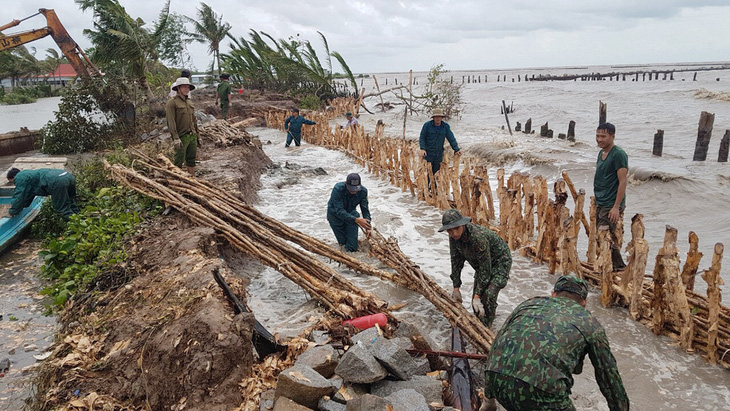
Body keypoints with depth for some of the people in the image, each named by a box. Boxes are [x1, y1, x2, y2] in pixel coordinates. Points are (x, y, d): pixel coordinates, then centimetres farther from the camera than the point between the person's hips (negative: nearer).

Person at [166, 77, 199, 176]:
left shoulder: (189, 103, 15)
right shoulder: (172, 103, -8)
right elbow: (171, 122, -15)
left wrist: (196, 135, 18)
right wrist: (176, 138, -22)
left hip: (192, 136, 7)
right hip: (182, 137, -7)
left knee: (191, 160, 13)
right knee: (179, 162, -1)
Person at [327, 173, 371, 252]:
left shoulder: (363, 191, -23)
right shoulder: (338, 189, -35)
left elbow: (365, 210, -13)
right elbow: (339, 211, -37)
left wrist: (368, 226, -26)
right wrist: (356, 219, -49)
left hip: (351, 213, 2)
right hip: (335, 215, -2)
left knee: (352, 248, -3)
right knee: (343, 243, 2)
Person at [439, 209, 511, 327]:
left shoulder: (478, 237, -40)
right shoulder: (453, 237, -17)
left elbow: (485, 268, -35)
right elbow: (456, 261, -6)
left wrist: (477, 296, -32)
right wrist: (456, 288, -5)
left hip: (500, 261, -7)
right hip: (481, 263, 7)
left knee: (489, 294, -22)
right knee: (476, 299, 7)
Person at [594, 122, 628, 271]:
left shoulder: (618, 154, -13)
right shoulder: (601, 153, 14)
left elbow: (622, 182, -16)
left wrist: (616, 207, -20)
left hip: (611, 205, -9)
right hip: (600, 204, 9)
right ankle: (618, 266, 19)